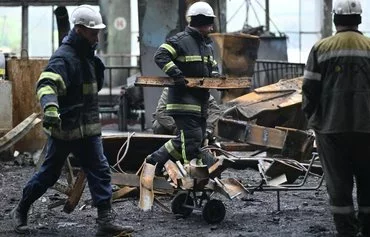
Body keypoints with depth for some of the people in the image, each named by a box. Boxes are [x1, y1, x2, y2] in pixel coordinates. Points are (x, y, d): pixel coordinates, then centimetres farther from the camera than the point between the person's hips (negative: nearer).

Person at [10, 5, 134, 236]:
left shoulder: (87, 56, 11)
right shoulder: (64, 57, -18)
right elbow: (47, 83, -35)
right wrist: (50, 107, -53)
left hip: (88, 127, 8)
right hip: (64, 128, -8)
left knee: (100, 171, 0)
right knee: (49, 174, 5)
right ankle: (21, 211, 24)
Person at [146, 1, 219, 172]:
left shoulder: (207, 44, 17)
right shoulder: (181, 41, -11)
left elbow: (212, 65, 29)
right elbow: (160, 56, -18)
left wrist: (214, 75, 6)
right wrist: (175, 73, -28)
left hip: (200, 101, 9)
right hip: (183, 100, -9)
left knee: (185, 139, 13)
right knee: (192, 138, -12)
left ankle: (156, 159, 21)